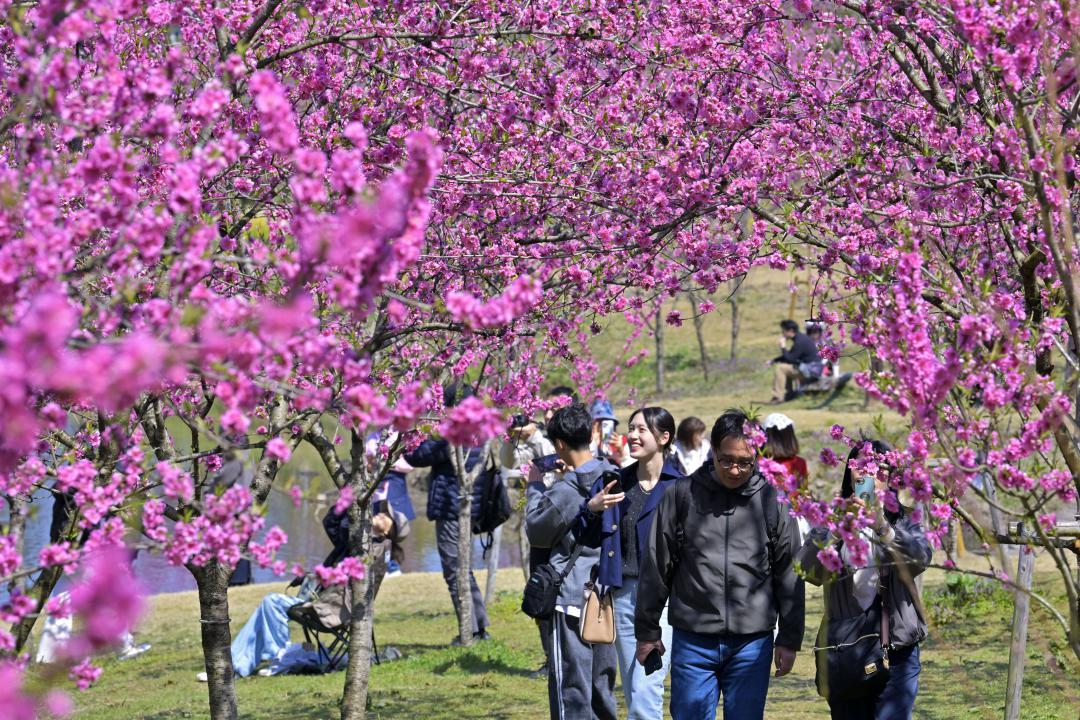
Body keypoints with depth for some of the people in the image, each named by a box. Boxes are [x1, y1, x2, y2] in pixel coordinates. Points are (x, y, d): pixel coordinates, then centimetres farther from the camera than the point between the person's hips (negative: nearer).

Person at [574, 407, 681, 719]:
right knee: (632, 691, 13)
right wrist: (592, 508, -7)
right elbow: (588, 538, 10)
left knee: (645, 690, -16)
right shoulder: (615, 482, 10)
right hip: (623, 591, 6)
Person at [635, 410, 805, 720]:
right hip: (693, 640, 0)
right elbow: (656, 566, 6)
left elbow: (789, 574, 7)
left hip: (752, 643, 0)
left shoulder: (771, 501, 1)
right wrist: (647, 630, 8)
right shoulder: (683, 495, 0)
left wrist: (789, 639, 6)